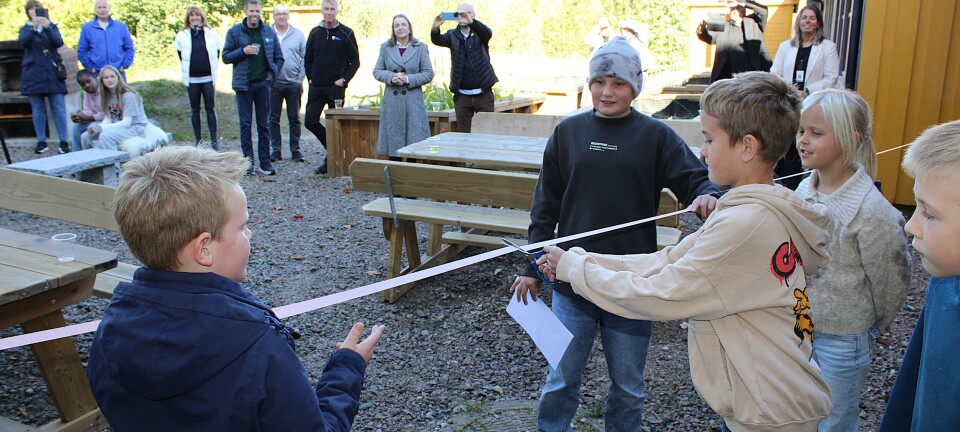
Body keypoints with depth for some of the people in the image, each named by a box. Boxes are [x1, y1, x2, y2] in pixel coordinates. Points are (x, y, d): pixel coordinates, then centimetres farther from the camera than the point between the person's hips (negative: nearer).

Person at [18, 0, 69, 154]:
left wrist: (47, 28, -22)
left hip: (52, 72, 0)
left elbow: (59, 42, -7)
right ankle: (41, 142, 5)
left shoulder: (51, 26, 13)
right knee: (38, 109, 1)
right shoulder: (25, 29, 12)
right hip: (33, 74, 1)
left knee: (58, 108, -4)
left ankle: (63, 142, -3)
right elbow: (24, 43, -10)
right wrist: (34, 28, -25)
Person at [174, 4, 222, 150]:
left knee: (211, 109, -1)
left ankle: (214, 139, 5)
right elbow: (181, 56, 12)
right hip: (192, 79, 1)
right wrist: (189, 70, 10)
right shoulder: (182, 35, 4)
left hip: (208, 78, -1)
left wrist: (214, 73, 5)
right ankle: (198, 140, 12)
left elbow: (216, 55, 8)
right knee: (195, 110, 6)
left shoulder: (211, 33, 4)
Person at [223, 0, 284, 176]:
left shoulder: (269, 32, 7)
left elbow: (279, 57, 11)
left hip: (263, 84, 2)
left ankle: (265, 162, 9)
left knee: (263, 125, 5)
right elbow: (226, 57, 1)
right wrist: (243, 51, -14)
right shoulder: (235, 32, 2)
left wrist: (273, 74, -2)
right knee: (246, 125, 1)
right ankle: (249, 162, 7)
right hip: (243, 84, -1)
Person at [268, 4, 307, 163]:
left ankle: (295, 150, 12)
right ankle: (276, 150, 10)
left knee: (294, 119, 6)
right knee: (273, 119, 3)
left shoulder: (298, 34, 6)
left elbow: (305, 57, 6)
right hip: (273, 83, 0)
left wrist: (301, 77, -2)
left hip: (293, 83, 0)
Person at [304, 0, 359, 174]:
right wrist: (310, 78, 7)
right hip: (316, 87, 4)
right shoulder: (315, 33, 9)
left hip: (336, 87, -4)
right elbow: (307, 58, 17)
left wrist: (344, 80, -9)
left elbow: (355, 61, 0)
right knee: (310, 122, 0)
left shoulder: (346, 33, -1)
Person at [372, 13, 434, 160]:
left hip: (413, 101, -1)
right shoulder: (385, 47, 11)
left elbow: (428, 74, 0)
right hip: (392, 102, 2)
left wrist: (408, 79, -13)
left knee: (413, 140, -1)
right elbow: (377, 71, 8)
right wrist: (391, 77, -12)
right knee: (393, 140, 2)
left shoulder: (421, 47, 5)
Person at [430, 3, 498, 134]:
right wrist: (435, 28, -35)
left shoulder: (479, 34, 2)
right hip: (462, 96, 2)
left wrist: (471, 21, -40)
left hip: (483, 94, -1)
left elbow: (488, 33, -20)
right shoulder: (453, 35, 7)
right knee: (464, 134, 5)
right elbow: (437, 40, -11)